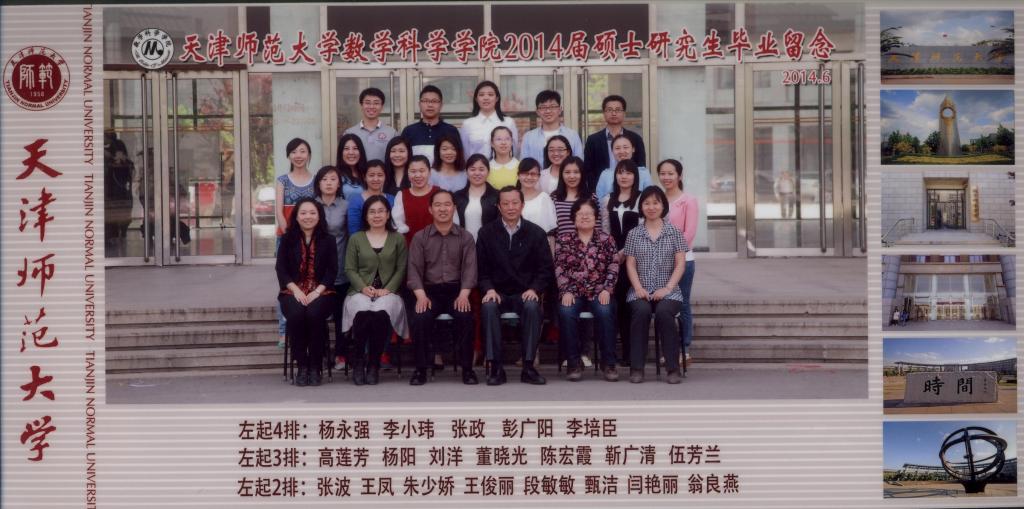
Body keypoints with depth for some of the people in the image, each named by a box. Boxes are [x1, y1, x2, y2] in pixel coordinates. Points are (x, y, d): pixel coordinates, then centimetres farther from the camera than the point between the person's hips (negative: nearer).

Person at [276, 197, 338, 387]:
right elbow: (281, 269, 4)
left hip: (321, 291, -1)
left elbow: (332, 271, 2)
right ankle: (302, 366, -21)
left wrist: (317, 292, -13)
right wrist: (296, 290, -12)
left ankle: (315, 367, -21)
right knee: (296, 314, -33)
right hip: (293, 291, 1)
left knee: (314, 314, -34)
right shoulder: (288, 240, 12)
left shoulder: (328, 240, 10)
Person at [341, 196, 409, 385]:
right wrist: (363, 287, -10)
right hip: (360, 292, 0)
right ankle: (357, 363, -20)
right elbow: (349, 269, 8)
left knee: (381, 313, -35)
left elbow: (401, 269, 8)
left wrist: (388, 289, -8)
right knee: (362, 313, -36)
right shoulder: (356, 239, 14)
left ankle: (374, 364, -22)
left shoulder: (398, 239, 14)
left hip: (388, 292, 0)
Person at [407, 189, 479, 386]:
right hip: (430, 290, 0)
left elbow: (470, 268, 1)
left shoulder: (465, 237, 8)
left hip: (457, 290, 0)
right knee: (418, 319, -29)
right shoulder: (420, 237, 8)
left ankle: (467, 368, -16)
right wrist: (421, 295, -15)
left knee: (465, 317, -31)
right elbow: (414, 269, 1)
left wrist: (464, 294, -16)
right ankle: (421, 369, -13)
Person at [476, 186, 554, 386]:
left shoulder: (536, 233, 6)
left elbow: (546, 269, 4)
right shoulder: (486, 233, 7)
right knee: (488, 306, -34)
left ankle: (528, 367, -28)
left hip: (525, 294, 0)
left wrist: (534, 289, -13)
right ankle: (496, 367, -29)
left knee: (532, 307, -34)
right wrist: (489, 289, -13)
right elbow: (481, 268, 5)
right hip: (498, 292, 0)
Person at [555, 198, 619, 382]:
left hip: (598, 291, 0)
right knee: (566, 313, -31)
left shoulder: (606, 239, 10)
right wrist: (566, 291, -10)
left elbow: (613, 267, 4)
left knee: (605, 312, -32)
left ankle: (609, 363, -22)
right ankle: (574, 363, -19)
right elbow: (559, 268, 3)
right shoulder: (564, 240, 9)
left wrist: (606, 290, -9)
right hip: (572, 292, 0)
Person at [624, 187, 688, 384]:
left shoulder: (674, 232, 9)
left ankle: (673, 368, -26)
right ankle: (636, 368, -25)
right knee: (641, 311, -33)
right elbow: (630, 265, 6)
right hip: (640, 291, 1)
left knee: (664, 312, -34)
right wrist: (638, 288, -10)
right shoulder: (634, 234, 12)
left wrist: (667, 288, -11)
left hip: (668, 291, -1)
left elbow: (680, 264, 3)